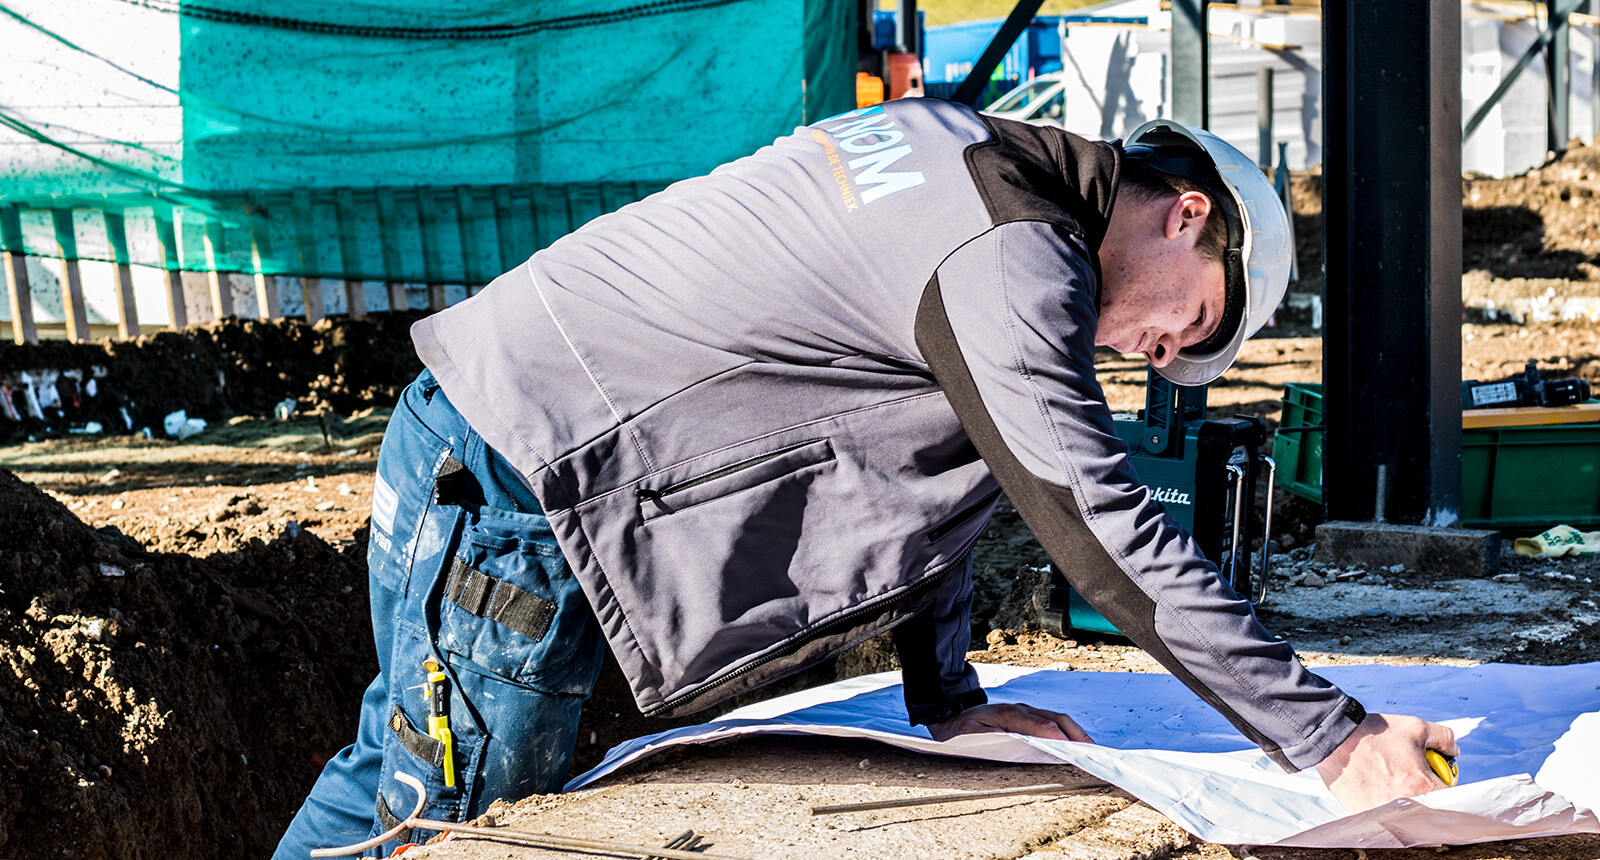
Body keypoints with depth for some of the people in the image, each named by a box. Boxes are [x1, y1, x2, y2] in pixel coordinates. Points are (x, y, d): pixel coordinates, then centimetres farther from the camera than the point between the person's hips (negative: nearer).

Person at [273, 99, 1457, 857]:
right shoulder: (1014, 257, -17)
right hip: (517, 495, -10)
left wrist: (946, 698, 17)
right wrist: (1327, 738, -19)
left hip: (454, 430, 10)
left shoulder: (962, 155, 14)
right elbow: (1099, 518, -22)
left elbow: (929, 463, 18)